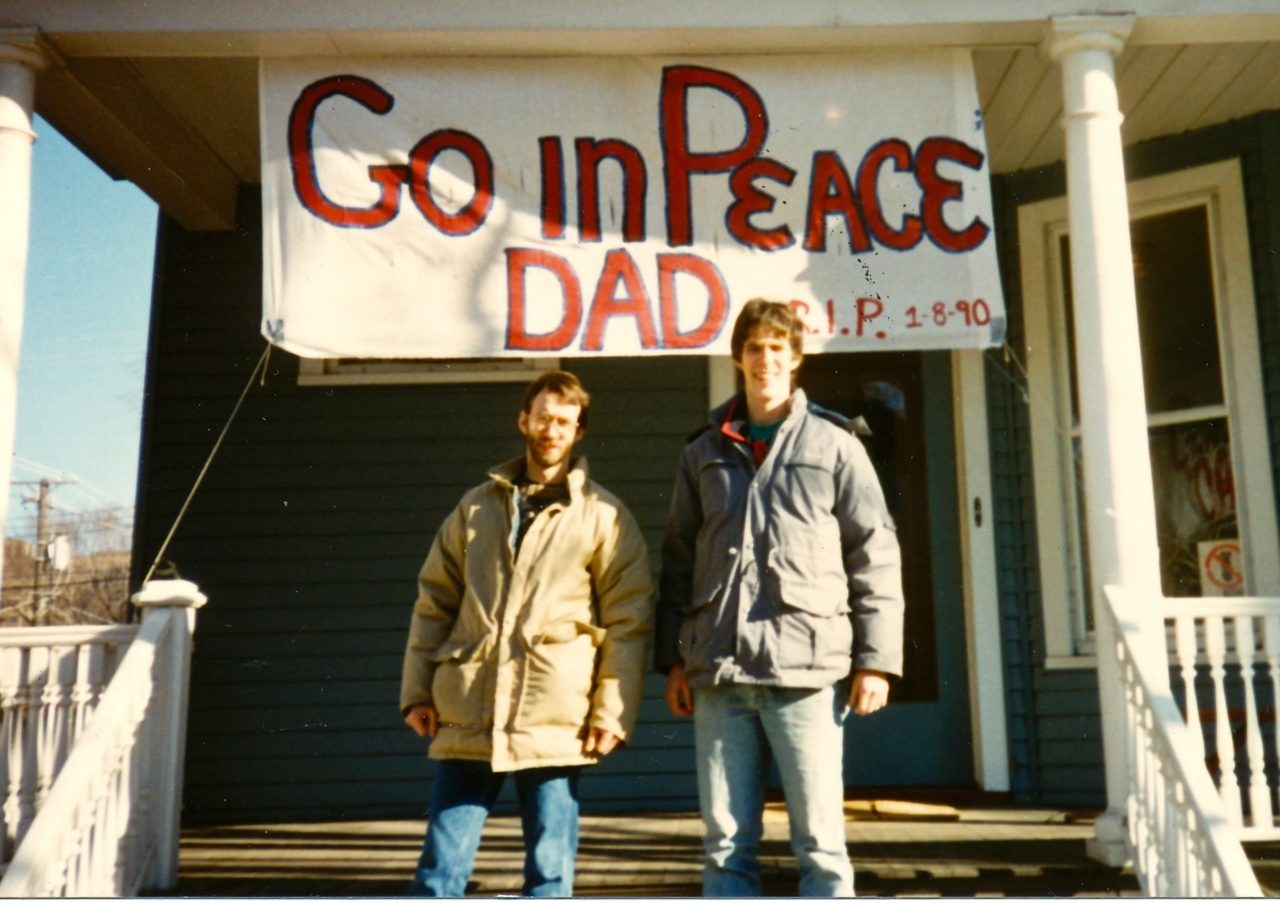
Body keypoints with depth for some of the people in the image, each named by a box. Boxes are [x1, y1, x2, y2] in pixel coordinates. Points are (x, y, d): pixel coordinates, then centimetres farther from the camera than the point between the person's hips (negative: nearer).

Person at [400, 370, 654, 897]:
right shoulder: (476, 507, 12)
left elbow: (629, 623, -1)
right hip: (466, 719, 3)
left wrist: (613, 713, -7)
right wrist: (417, 690, 5)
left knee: (549, 874, 8)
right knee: (440, 870, 7)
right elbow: (433, 602, 13)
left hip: (555, 725, -2)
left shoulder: (605, 516, 2)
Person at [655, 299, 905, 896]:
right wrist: (673, 659, 9)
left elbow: (876, 557, 3)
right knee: (726, 843, 8)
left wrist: (876, 661, -3)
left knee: (819, 840, 3)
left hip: (808, 670, -3)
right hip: (719, 674, 3)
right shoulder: (704, 454, 14)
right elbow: (678, 562, 14)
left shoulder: (834, 446, 5)